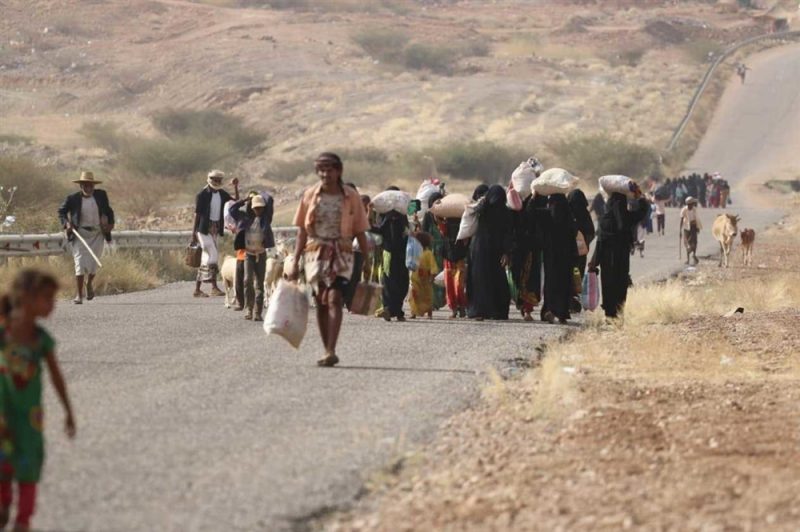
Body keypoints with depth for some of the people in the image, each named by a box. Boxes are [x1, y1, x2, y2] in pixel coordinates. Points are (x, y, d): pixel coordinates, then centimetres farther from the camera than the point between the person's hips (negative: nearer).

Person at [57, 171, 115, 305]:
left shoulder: (101, 195, 5)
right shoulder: (73, 199, -3)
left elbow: (108, 210, 18)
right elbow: (61, 211, 8)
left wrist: (110, 223, 2)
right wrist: (66, 223, -9)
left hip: (97, 234, 2)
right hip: (80, 234, -2)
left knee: (93, 264, 3)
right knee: (80, 264, -9)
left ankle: (89, 283, 36)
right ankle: (79, 295, -4)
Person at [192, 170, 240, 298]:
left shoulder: (221, 193, 10)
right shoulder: (203, 194, -9)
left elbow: (236, 200, 8)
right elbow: (197, 213, -9)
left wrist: (236, 187, -5)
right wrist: (194, 232, -11)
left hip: (216, 228, 7)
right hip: (205, 228, -7)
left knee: (206, 257, 8)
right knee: (213, 254, -15)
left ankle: (197, 289, 11)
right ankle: (214, 287, -14)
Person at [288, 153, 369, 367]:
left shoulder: (351, 197, 0)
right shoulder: (310, 195, 5)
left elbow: (360, 233, 5)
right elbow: (302, 231, 9)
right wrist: (294, 263, 6)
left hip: (341, 254, -3)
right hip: (316, 253, 3)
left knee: (334, 299, -17)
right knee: (321, 302, 7)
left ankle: (330, 352, -24)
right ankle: (328, 351, 16)